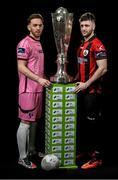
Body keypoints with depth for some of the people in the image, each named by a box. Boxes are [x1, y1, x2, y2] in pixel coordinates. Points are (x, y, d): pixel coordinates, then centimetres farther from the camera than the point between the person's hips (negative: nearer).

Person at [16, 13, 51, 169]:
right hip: (28, 89, -9)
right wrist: (39, 79, -23)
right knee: (25, 122, -6)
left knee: (34, 120, 15)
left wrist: (44, 79, 15)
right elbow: (21, 67, -18)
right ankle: (22, 158, -1)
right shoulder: (24, 44, -13)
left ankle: (31, 149, 27)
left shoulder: (38, 43, 15)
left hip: (38, 88, 9)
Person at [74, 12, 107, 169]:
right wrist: (76, 80, 15)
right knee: (82, 121, 16)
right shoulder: (82, 44, 14)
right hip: (82, 89, 9)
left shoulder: (97, 45, -14)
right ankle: (84, 150, 29)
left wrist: (86, 84, -19)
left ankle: (97, 157, 2)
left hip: (93, 91, -9)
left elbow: (103, 68, -21)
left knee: (93, 124, -5)